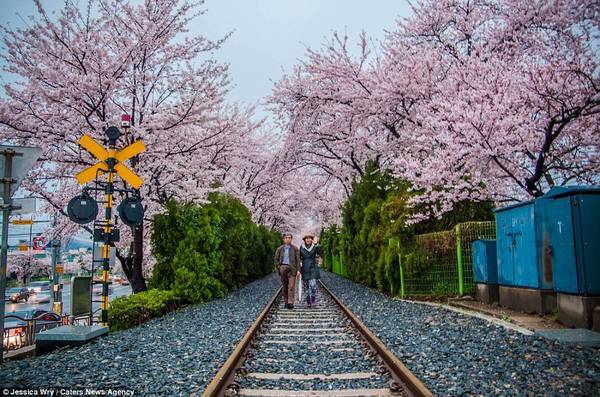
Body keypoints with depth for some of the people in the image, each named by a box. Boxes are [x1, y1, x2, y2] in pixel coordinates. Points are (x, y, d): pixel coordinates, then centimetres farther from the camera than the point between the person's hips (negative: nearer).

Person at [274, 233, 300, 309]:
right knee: (284, 286, 7)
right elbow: (276, 259, 13)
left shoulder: (295, 249, 3)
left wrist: (298, 270, -7)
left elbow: (298, 259, 1)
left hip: (292, 268, -2)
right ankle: (286, 301, 16)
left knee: (291, 286, -10)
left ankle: (290, 303, -14)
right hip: (283, 268, 2)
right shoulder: (280, 249, 8)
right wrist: (279, 268, 2)